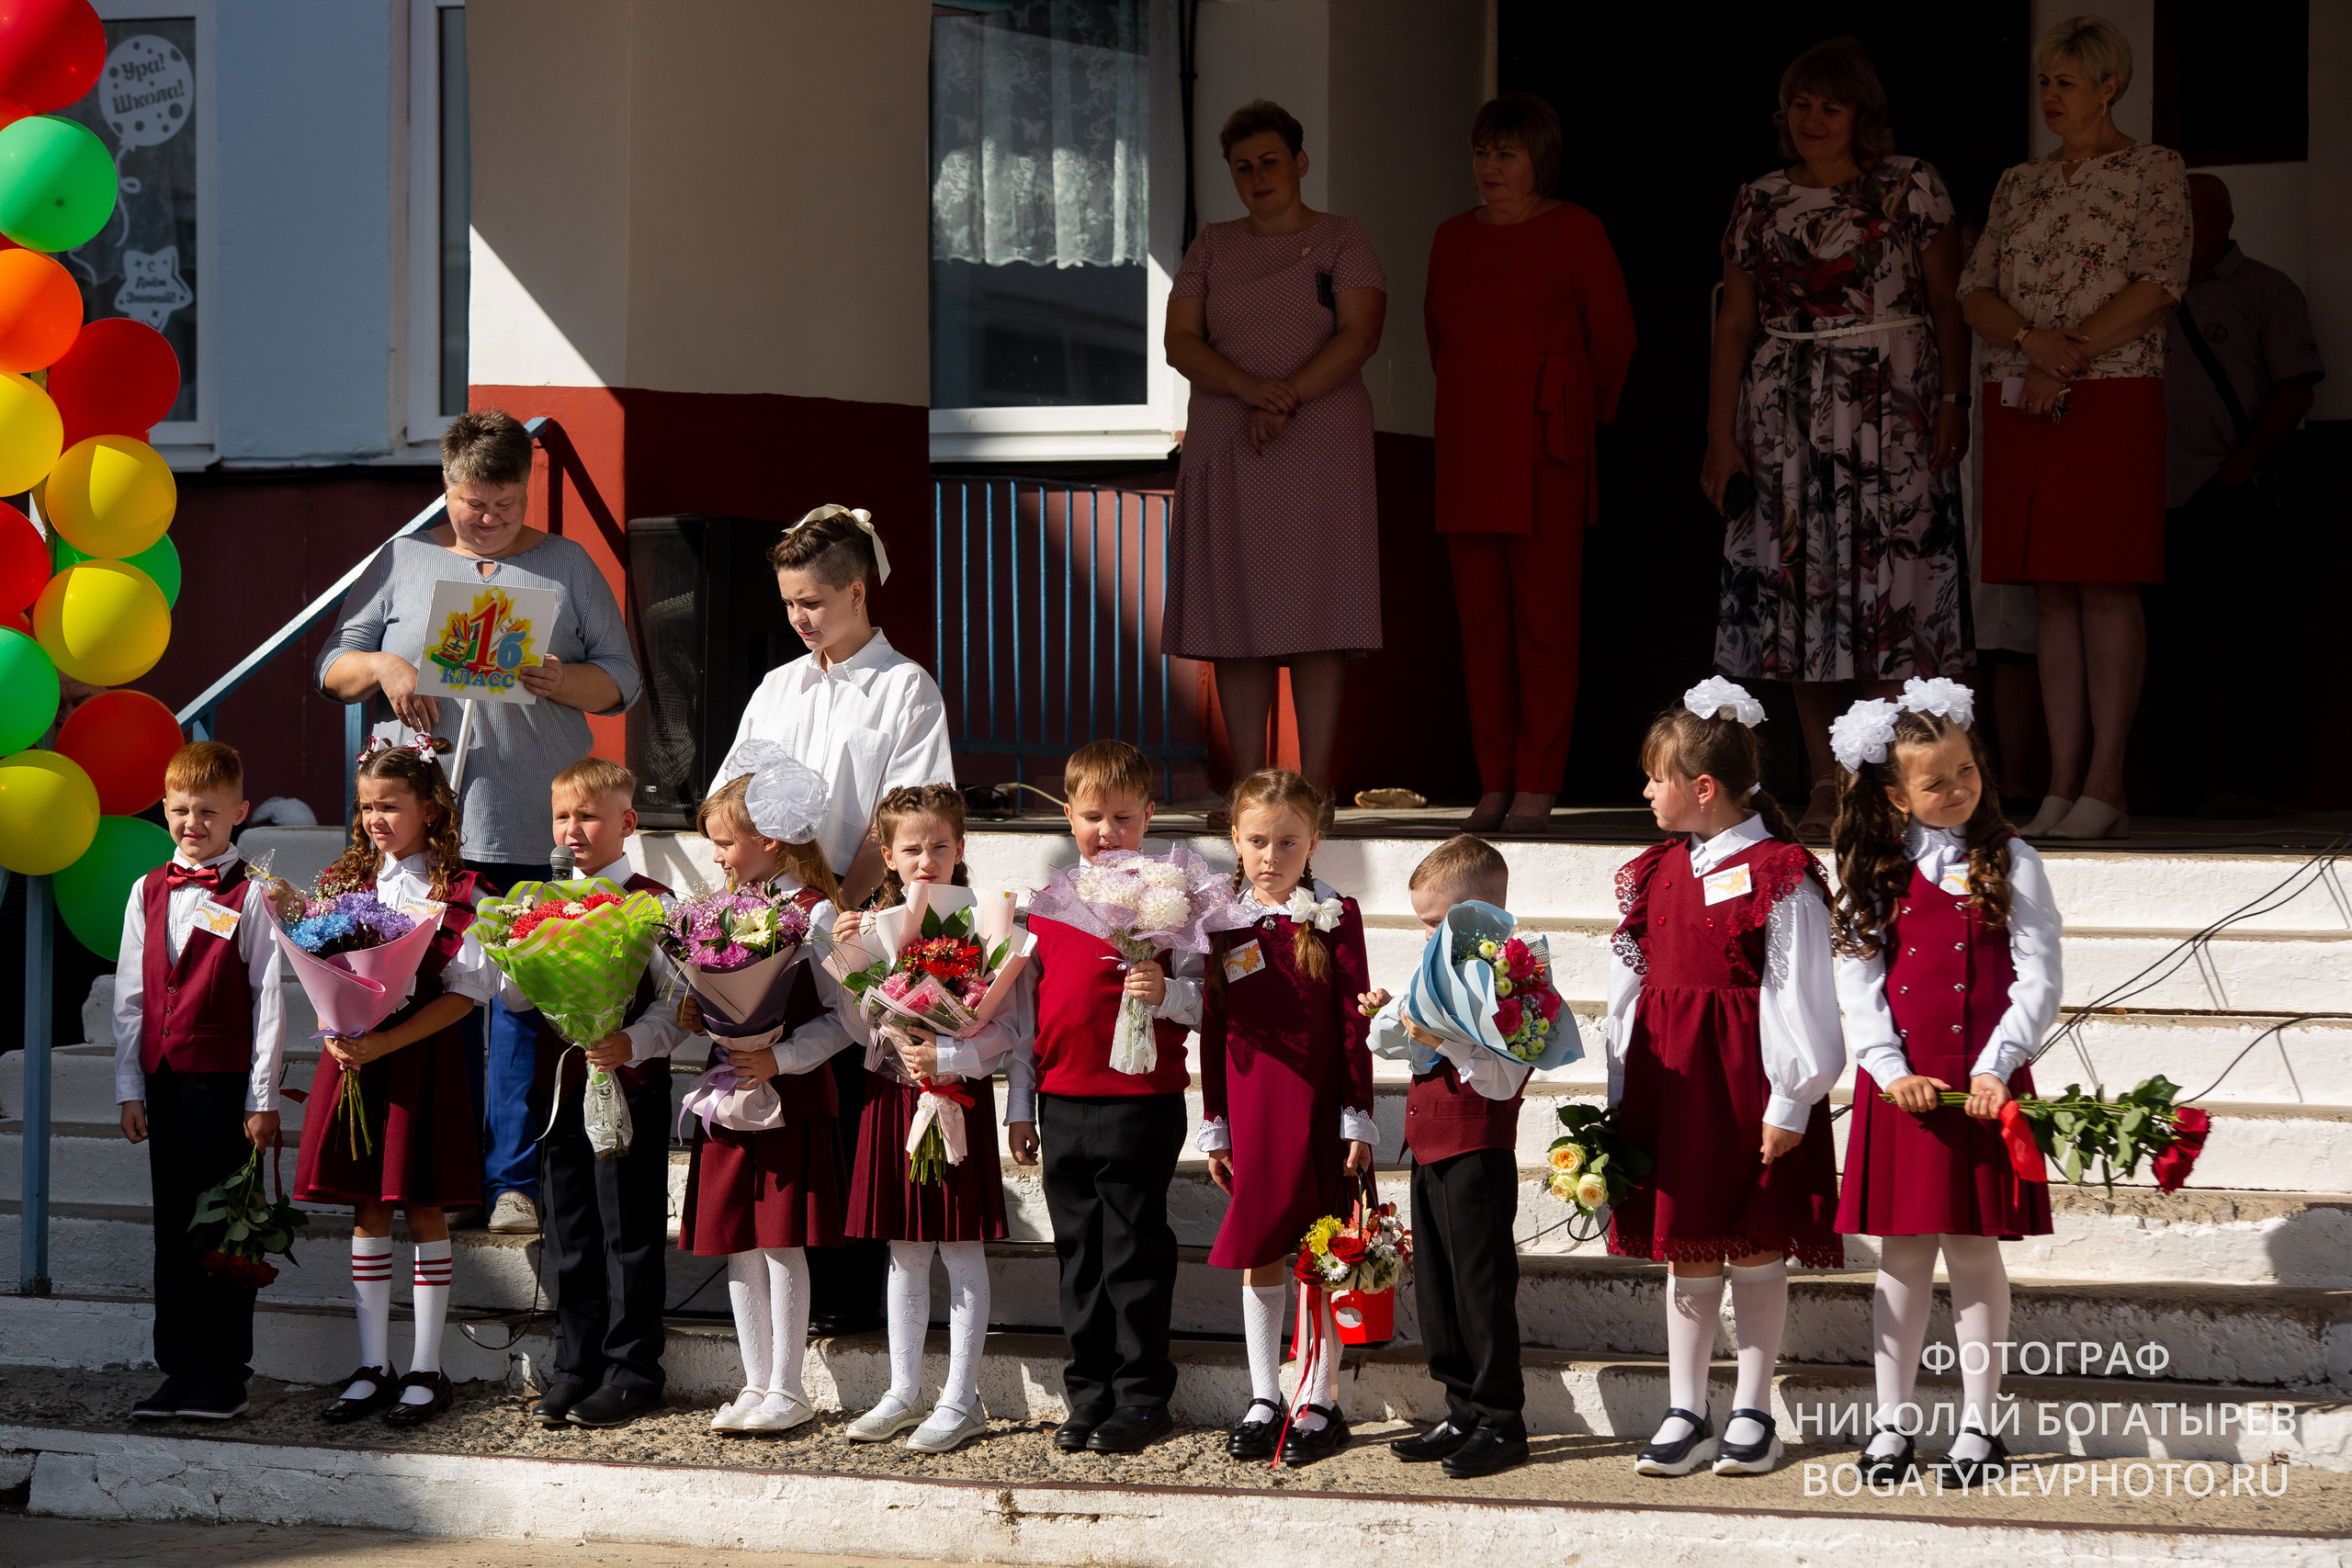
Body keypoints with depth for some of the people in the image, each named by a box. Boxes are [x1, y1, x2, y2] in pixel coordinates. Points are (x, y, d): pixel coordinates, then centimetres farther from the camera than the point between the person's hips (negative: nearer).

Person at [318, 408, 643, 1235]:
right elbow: (332, 667, 15)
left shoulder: (568, 566, 11)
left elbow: (622, 679, 10)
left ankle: (517, 1183, -3)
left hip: (535, 830, -1)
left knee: (523, 1007, -6)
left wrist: (565, 682, -11)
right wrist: (384, 668, -7)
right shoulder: (403, 562, 13)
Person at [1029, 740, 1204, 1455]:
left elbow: (1204, 999, -6)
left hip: (1140, 1103, -5)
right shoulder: (1047, 901, 11)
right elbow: (1026, 1005, 17)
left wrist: (1165, 992, -27)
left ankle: (1142, 1400, 8)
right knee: (1079, 1255, 11)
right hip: (1063, 1102, 5)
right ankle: (1088, 1397, 19)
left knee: (1135, 1254, 0)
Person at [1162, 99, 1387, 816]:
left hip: (1321, 443, -3)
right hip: (1227, 453, 3)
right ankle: (1246, 785, 0)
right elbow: (1181, 342, 1)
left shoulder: (1342, 240, 3)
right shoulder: (1212, 248, 12)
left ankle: (1315, 784, -8)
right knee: (1237, 615, -1)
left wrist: (1288, 400, -20)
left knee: (1315, 616, -7)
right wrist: (1249, 389, -17)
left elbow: (1358, 335, -9)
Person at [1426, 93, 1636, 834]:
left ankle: (1537, 785, -4)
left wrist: (1581, 412, 9)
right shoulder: (1453, 238, 13)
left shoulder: (1575, 232, -2)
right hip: (1468, 449, 5)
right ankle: (1495, 784, 6)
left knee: (1543, 613, -6)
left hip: (1545, 449, -5)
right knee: (1480, 617, 3)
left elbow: (1613, 334, 1)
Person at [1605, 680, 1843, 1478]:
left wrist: (1789, 1103, -12)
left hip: (1749, 1081, -6)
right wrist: (1622, 1100, 11)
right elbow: (1632, 987, 14)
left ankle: (1752, 1413, 13)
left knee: (1757, 1249, 3)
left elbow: (1796, 995, -10)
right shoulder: (1654, 873, 11)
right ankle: (1686, 1415, 15)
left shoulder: (1780, 877, -8)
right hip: (1670, 1079, 6)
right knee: (1684, 1252, 8)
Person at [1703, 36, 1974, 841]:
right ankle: (1826, 782, 4)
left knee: (1894, 585, -8)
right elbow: (1735, 322, 10)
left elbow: (1948, 301, 2)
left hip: (1894, 407, -3)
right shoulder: (1760, 202, 10)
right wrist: (1720, 432, 4)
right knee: (1800, 585, 0)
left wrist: (1954, 401, -7)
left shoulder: (1911, 186, 3)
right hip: (1788, 413, 3)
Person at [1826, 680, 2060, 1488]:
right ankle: (1889, 1423, 13)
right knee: (1902, 1255, 6)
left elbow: (2038, 979, -3)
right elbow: (1858, 982, 3)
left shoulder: (2010, 864, 2)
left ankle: (1977, 1423, 11)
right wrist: (1890, 1070, -10)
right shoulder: (1878, 873, 7)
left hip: (1984, 1084, -2)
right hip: (1899, 1085, 2)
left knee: (1975, 1252, 2)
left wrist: (1996, 1068, -14)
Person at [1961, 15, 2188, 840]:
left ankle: (2105, 786, -7)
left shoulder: (2154, 172, 2)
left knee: (2105, 585, -7)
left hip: (2110, 396, -5)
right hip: (2020, 402, 5)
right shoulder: (2019, 185, 16)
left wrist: (2070, 358, -15)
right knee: (2050, 590, 3)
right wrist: (2033, 339, -12)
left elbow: (2156, 287, -9)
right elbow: (1975, 295, 9)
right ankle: (2063, 782, 4)